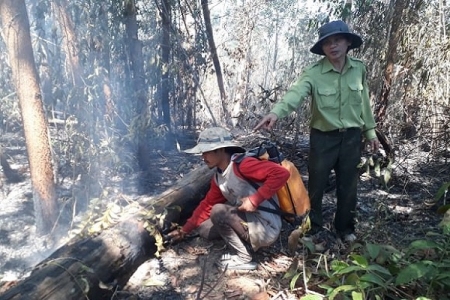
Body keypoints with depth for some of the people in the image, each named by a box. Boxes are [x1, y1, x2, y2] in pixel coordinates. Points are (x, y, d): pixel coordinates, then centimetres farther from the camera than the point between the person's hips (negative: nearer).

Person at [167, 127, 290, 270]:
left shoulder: (242, 164, -22)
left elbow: (281, 173, -31)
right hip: (249, 222, 9)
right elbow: (207, 205, 16)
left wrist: (254, 199, -29)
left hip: (266, 228, -9)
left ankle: (243, 258, -7)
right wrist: (185, 230, 16)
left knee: (219, 211, -22)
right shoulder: (218, 177, 6)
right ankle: (248, 244, 10)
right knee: (204, 229, 9)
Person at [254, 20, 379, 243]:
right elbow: (295, 93, -33)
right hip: (323, 137, -3)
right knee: (316, 185, 6)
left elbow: (364, 102, 9)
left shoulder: (359, 69, -1)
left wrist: (370, 131, 13)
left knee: (348, 186, 14)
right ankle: (313, 229, 25)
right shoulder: (314, 73, -15)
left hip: (351, 136, 3)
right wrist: (276, 112, -52)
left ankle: (345, 228, 34)